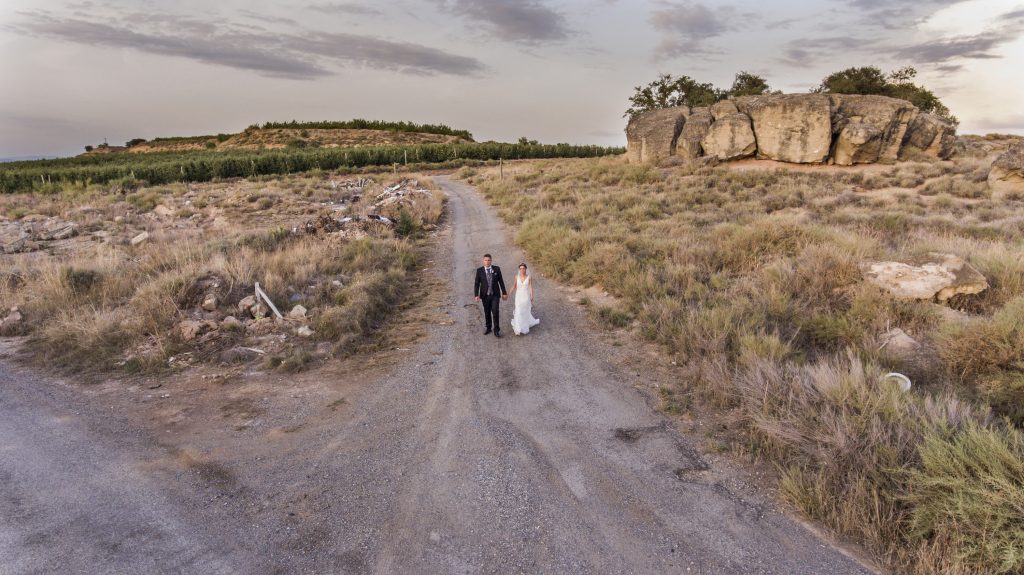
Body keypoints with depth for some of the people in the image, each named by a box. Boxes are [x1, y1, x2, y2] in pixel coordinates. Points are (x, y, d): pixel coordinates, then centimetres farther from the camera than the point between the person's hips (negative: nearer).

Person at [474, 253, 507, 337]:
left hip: (495, 295, -1)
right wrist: (476, 295, -16)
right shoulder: (479, 270, -6)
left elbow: (501, 281, 2)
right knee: (487, 312, 13)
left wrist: (504, 293, 3)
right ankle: (488, 328, 31)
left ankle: (496, 330, 0)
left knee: (495, 312, -10)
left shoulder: (496, 269, -5)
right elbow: (476, 284, -6)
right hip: (485, 295, 1)